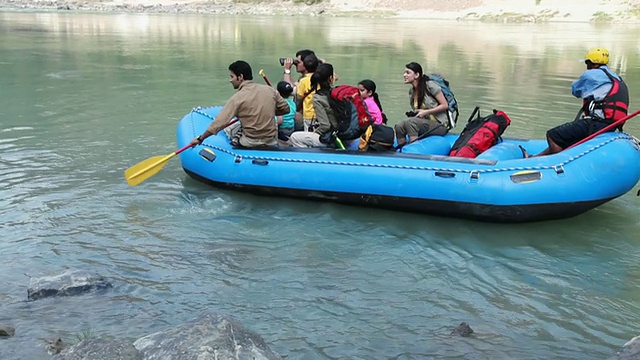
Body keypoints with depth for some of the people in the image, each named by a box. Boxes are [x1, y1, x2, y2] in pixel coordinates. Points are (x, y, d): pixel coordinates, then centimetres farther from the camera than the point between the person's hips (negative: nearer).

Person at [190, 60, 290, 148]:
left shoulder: (238, 98, -15)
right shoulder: (270, 90, -3)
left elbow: (219, 122, -17)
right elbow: (285, 109, 7)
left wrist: (200, 139, -8)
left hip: (250, 144, -4)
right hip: (272, 142, 4)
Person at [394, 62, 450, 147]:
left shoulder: (430, 85, -9)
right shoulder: (411, 91, 13)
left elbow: (445, 105, -9)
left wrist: (425, 112, -15)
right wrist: (412, 114, -1)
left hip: (440, 124, -6)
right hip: (425, 123, 6)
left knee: (409, 122, -31)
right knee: (399, 126, -21)